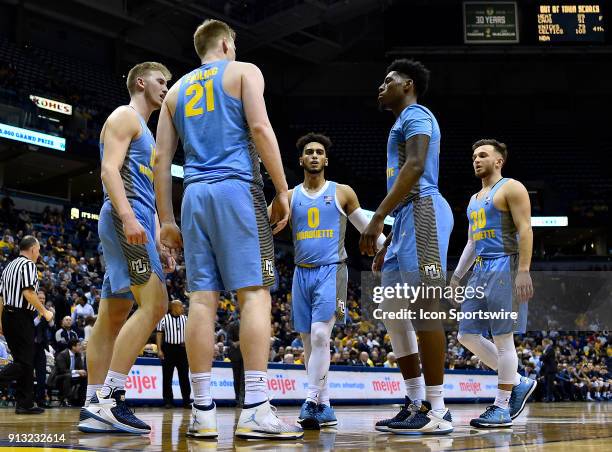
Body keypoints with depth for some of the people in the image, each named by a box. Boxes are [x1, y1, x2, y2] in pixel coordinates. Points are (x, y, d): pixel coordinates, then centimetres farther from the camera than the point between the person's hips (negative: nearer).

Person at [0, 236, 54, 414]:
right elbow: (28, 293, -18)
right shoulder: (28, 265, -7)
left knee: (23, 361, 11)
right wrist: (44, 312, -9)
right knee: (24, 362, -8)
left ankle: (25, 404, 11)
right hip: (22, 317, -9)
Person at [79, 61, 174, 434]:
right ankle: (109, 397, -22)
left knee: (113, 316, 5)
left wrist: (158, 243, 21)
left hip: (137, 223, 10)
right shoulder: (125, 116, 1)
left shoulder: (146, 133, 30)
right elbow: (110, 169, -13)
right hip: (125, 219, -10)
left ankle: (94, 408, 4)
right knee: (154, 304, -19)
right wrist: (128, 216, -27)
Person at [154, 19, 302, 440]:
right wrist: (283, 191, -6)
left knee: (202, 298, 1)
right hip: (236, 189, -5)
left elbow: (162, 159, 16)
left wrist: (166, 219, 17)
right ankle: (255, 410, -16)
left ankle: (203, 411, -2)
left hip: (195, 195, 5)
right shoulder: (243, 71, 9)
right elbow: (260, 128, -7)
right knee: (255, 293, -8)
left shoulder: (178, 89, 22)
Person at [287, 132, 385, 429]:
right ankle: (324, 408, 12)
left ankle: (312, 401, -18)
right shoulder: (290, 196, 11)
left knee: (320, 335, -20)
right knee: (309, 343, 4)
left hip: (331, 271, -3)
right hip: (302, 273, 4)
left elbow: (366, 227, 12)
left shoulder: (342, 193, 6)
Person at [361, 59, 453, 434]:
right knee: (391, 309, 9)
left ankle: (437, 411, -10)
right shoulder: (406, 122, 28)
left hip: (422, 213, -10)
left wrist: (378, 218, -24)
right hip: (408, 219, 10)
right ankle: (417, 404, 12)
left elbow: (415, 167, -18)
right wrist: (389, 242, 26)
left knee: (424, 308, -12)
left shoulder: (415, 114, -2)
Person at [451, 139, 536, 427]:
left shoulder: (511, 188, -3)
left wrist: (523, 271, -21)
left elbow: (525, 230, -12)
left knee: (502, 338, -7)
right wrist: (456, 278, 21)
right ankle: (519, 383, 15)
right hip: (481, 271, 9)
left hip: (504, 266, -9)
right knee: (467, 336, 5)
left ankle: (502, 408, 0)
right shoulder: (474, 199, 23)